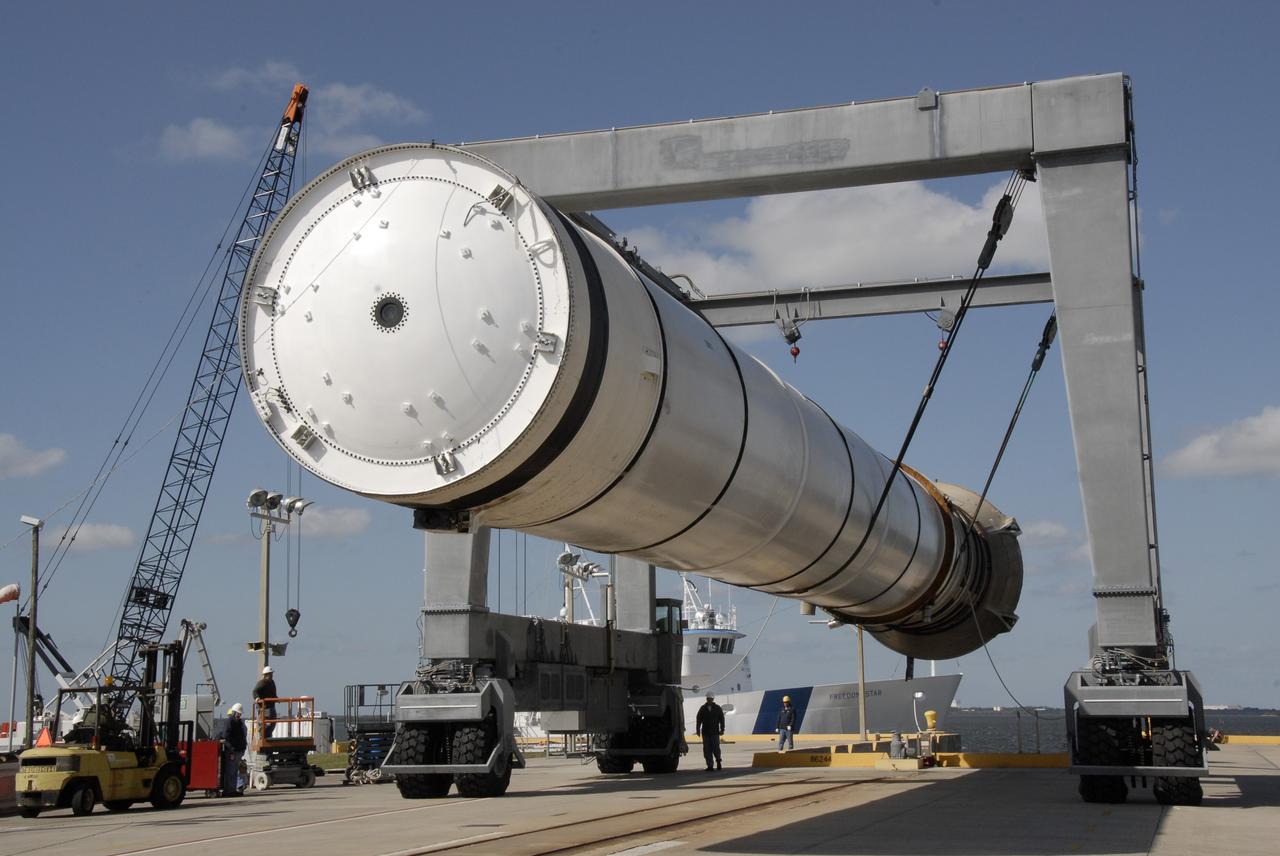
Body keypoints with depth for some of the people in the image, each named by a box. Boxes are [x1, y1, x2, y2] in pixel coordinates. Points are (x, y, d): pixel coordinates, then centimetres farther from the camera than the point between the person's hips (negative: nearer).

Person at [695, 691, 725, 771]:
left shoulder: (718, 708, 6)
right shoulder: (702, 709, 8)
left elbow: (722, 719, 7)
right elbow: (699, 720, 9)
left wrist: (722, 729, 1)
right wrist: (698, 730, 5)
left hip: (715, 732, -1)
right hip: (705, 733, 1)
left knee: (716, 748, -5)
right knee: (707, 750, -1)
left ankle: (718, 762, 18)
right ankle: (709, 765, 2)